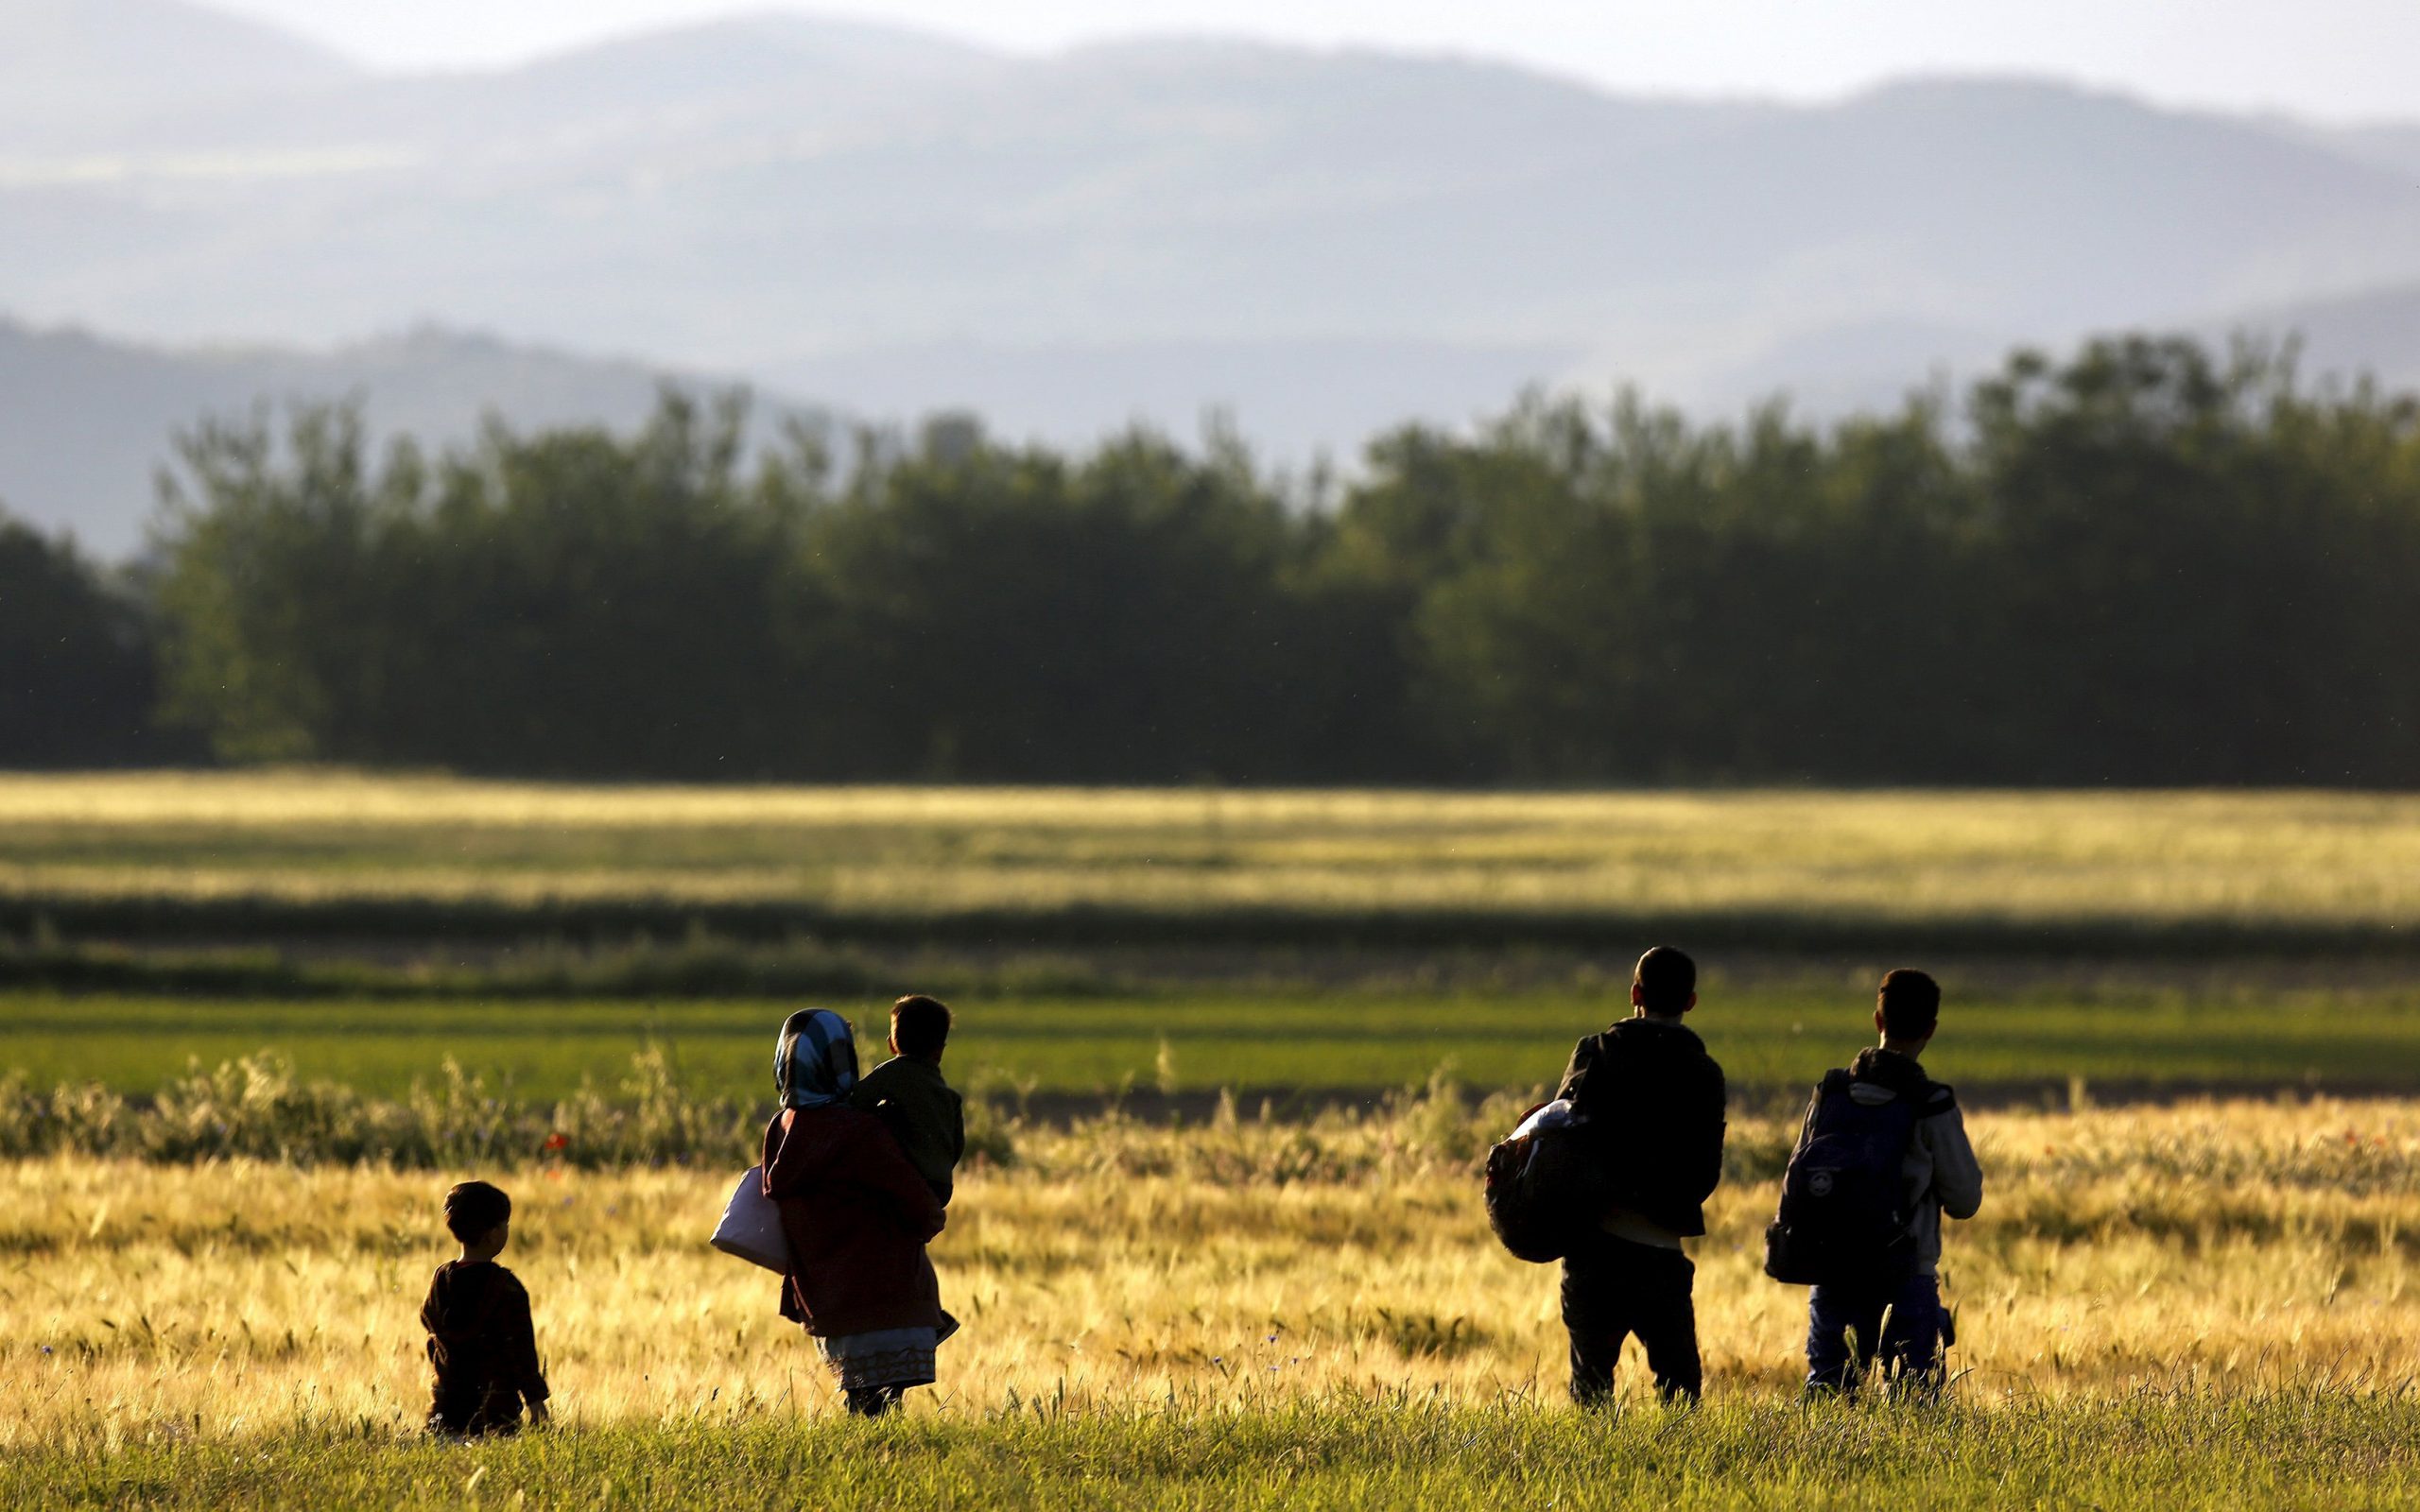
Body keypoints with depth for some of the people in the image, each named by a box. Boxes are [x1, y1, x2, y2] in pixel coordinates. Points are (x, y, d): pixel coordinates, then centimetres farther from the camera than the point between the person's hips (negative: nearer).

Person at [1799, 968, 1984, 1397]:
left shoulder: (1831, 1092, 2)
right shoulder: (1932, 1107, -9)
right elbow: (1965, 1200, -2)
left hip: (1834, 1274, 3)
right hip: (1906, 1278, -3)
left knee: (1826, 1394, 8)